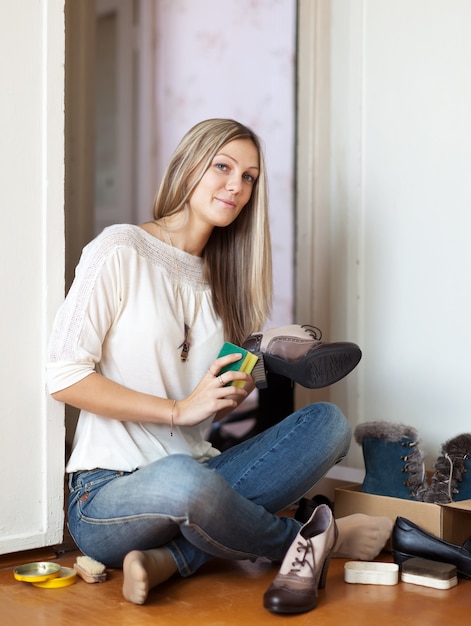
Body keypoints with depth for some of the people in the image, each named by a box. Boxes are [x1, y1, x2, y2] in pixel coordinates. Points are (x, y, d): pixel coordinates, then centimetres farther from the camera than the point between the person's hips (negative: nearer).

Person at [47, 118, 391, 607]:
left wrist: (232, 395, -3)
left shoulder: (218, 276, 17)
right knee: (183, 480, -41)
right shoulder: (121, 250, -4)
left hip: (196, 471, 7)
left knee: (328, 422, -13)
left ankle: (171, 559, -22)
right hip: (111, 490, -7)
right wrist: (181, 409, -15)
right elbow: (63, 375, -12)